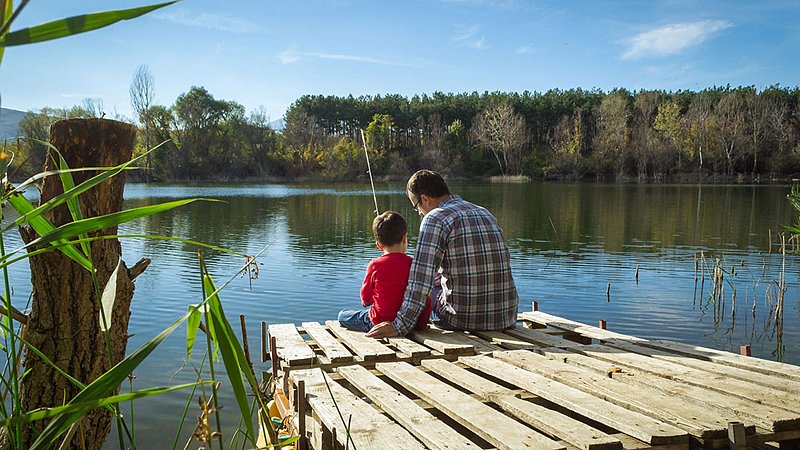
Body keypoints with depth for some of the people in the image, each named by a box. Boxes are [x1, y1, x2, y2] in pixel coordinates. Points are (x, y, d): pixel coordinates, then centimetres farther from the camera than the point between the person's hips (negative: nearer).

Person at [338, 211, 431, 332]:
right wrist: (422, 323, 8)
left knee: (342, 315, 14)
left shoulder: (375, 265, -12)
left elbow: (366, 298, 0)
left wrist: (367, 302, 24)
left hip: (379, 322, -4)